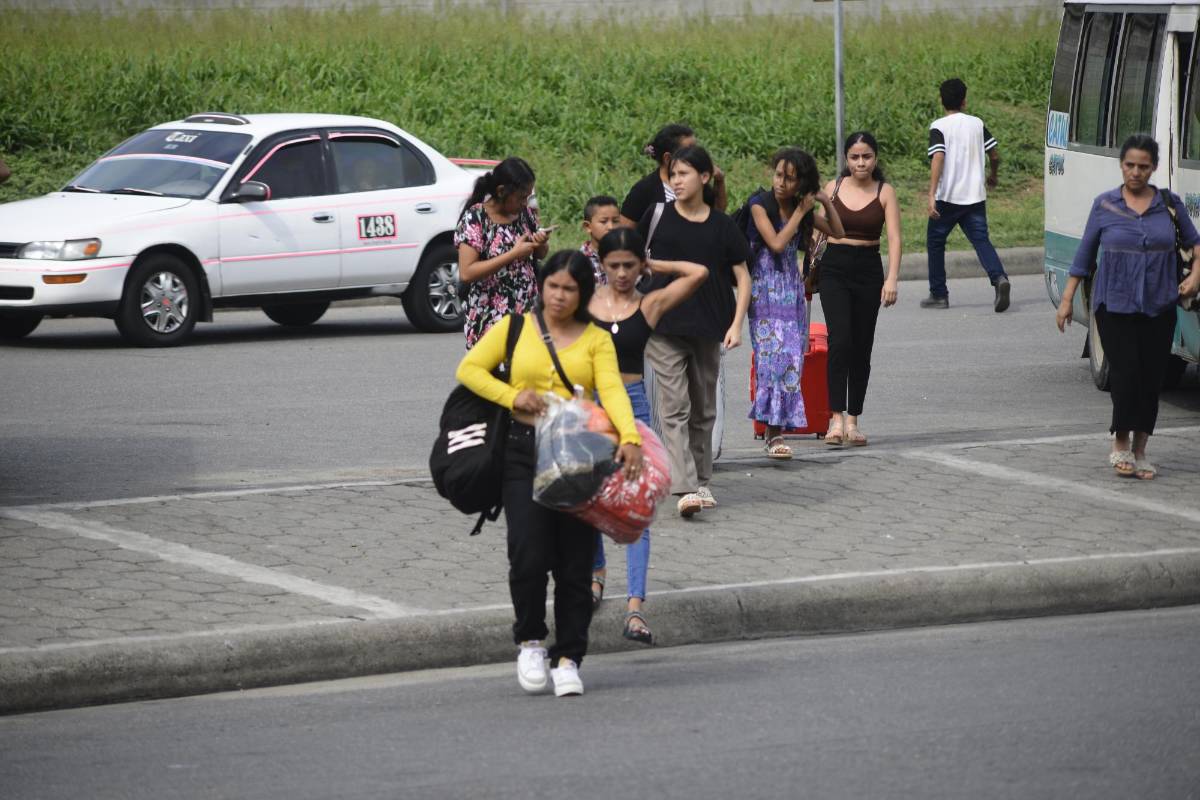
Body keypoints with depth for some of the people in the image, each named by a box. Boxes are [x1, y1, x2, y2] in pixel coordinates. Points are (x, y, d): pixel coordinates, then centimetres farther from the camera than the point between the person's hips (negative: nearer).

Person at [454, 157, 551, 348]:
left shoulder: (526, 212, 7)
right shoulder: (475, 219, -10)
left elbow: (540, 254, 24)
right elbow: (466, 273, -18)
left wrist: (542, 243, -1)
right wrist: (514, 254, -18)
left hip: (528, 312, 5)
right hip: (490, 318, -5)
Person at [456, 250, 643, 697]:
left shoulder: (596, 340, 7)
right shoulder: (514, 329, 8)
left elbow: (612, 391, -7)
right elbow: (469, 369, 5)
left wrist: (630, 438, -25)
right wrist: (512, 396, -11)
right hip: (524, 452, -1)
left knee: (575, 563, 2)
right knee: (528, 554, -13)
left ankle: (568, 659, 12)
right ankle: (530, 641, 9)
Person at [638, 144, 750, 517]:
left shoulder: (722, 226, 2)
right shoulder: (658, 216, 1)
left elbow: (743, 278, 6)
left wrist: (736, 324, -4)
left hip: (708, 329, 2)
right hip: (664, 328, -2)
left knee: (703, 410, 12)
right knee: (674, 409, -10)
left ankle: (701, 481, 25)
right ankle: (685, 489, -19)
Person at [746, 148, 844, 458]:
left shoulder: (803, 207, 6)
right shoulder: (760, 204, -9)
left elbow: (837, 233, 13)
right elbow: (776, 243, -18)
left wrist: (827, 202, 0)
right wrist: (800, 213, -12)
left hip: (792, 289, 5)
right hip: (765, 289, -5)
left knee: (791, 357, 0)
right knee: (772, 355, -13)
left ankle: (777, 427, 5)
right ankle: (774, 435, -14)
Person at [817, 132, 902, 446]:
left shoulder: (885, 192, -1)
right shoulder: (833, 188, 4)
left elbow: (894, 238, -8)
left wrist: (892, 278, -19)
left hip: (868, 270, 0)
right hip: (834, 268, 0)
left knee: (861, 347, 5)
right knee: (839, 341, -16)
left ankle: (853, 420, 13)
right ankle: (836, 418, -19)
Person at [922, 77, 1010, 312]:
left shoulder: (939, 127, -6)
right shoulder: (977, 124, 7)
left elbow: (938, 158, -19)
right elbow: (995, 155, 10)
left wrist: (931, 194, -24)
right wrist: (992, 176, 32)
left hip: (947, 197, -3)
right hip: (975, 196, 3)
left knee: (935, 241, 13)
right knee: (981, 240, -1)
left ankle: (939, 294, 16)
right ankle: (998, 278, -28)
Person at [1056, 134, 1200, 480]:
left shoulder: (1170, 204, 5)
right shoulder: (1105, 205, 2)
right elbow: (1084, 254, 8)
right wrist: (1067, 300, 7)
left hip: (1158, 308, 2)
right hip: (1115, 305, -2)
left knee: (1152, 378, 1)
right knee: (1125, 374, -10)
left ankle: (1139, 452, 12)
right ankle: (1121, 445, 7)